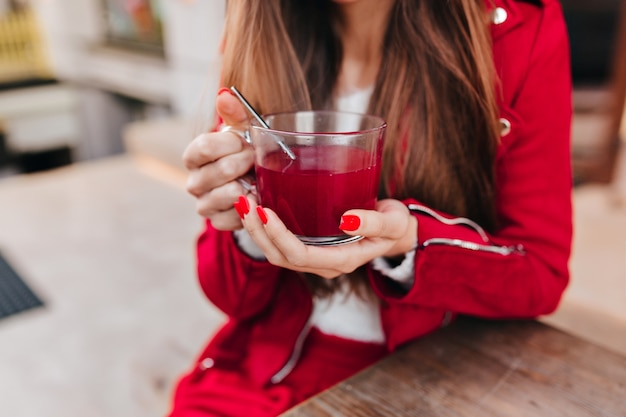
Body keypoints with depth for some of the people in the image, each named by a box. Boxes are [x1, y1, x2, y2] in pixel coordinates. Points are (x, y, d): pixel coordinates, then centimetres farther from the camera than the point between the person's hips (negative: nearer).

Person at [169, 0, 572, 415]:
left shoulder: (519, 34, -10)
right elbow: (239, 299, -1)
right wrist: (247, 228, -22)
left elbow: (541, 277, -7)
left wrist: (409, 245, -25)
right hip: (271, 370, 0)